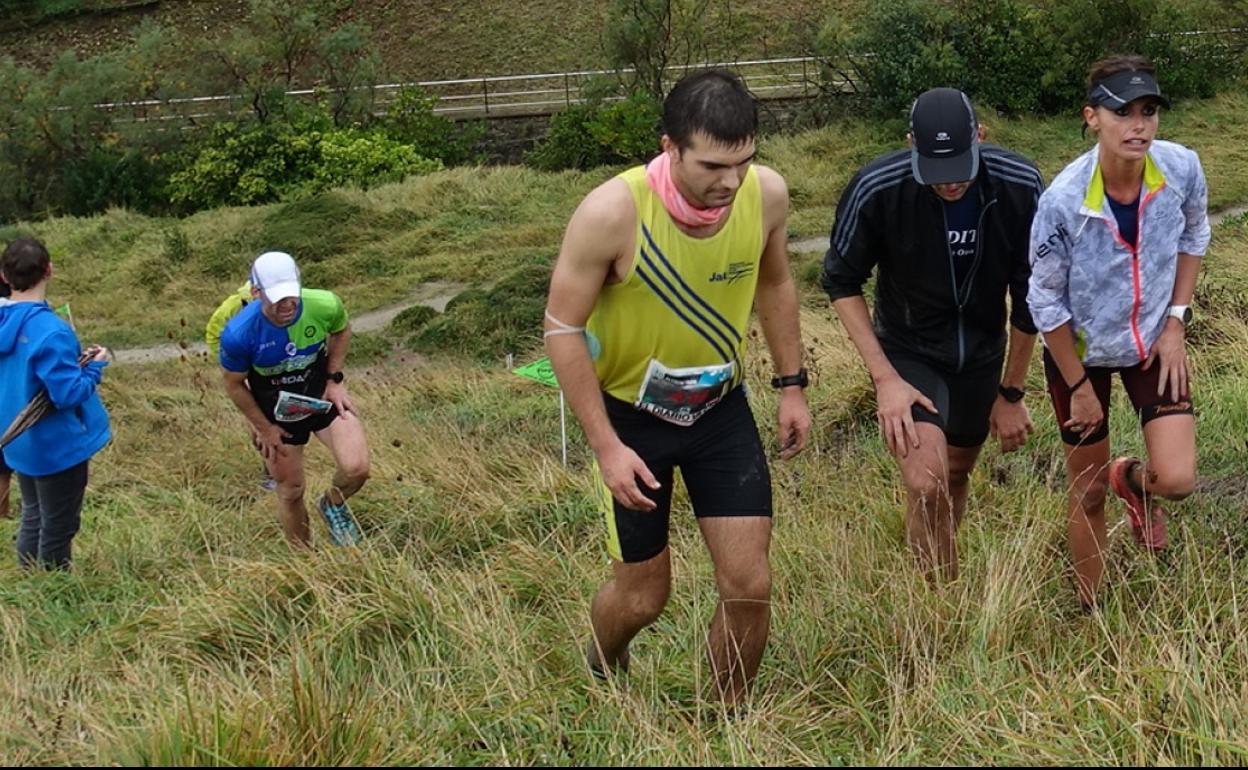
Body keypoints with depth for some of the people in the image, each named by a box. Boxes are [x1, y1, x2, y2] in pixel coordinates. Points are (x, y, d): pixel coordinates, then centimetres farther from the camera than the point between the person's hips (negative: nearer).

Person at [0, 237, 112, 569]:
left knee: (33, 518, 21)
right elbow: (69, 394, -27)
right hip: (57, 446, -8)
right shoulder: (50, 330, -28)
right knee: (58, 529, 7)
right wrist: (95, 367, -11)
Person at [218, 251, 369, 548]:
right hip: (278, 416, -1)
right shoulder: (238, 334, -30)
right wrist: (264, 428, -4)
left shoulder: (324, 305, -26)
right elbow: (235, 386, -10)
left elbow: (341, 331, 2)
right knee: (291, 492, 10)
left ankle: (333, 505, 18)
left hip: (323, 395, 1)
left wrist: (334, 379, -5)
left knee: (356, 468, -18)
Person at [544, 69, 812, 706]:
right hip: (630, 413, -3)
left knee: (749, 586, -1)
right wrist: (607, 446, -20)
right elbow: (563, 328, -20)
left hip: (721, 406, 3)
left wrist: (792, 385, 6)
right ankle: (598, 677, 44)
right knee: (643, 594, 9)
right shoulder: (612, 212, -31)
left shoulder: (766, 194, -18)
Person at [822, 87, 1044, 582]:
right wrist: (885, 378, -17)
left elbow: (1030, 295, -7)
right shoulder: (875, 189, -26)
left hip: (982, 354, 3)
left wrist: (1012, 393, -1)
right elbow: (842, 282, -11)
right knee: (928, 485, -20)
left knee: (956, 478, 17)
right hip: (908, 353, -3)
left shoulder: (1021, 186, -21)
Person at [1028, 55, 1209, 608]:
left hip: (1152, 341, 2)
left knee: (1177, 479, -11)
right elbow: (1046, 302, -16)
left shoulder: (1182, 169, -21)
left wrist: (1176, 320, -4)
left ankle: (1133, 481, 28)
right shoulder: (1063, 201, -30)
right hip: (1080, 350, -2)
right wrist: (1079, 387, -9)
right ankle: (1090, 610, 34)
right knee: (1088, 493, 11)